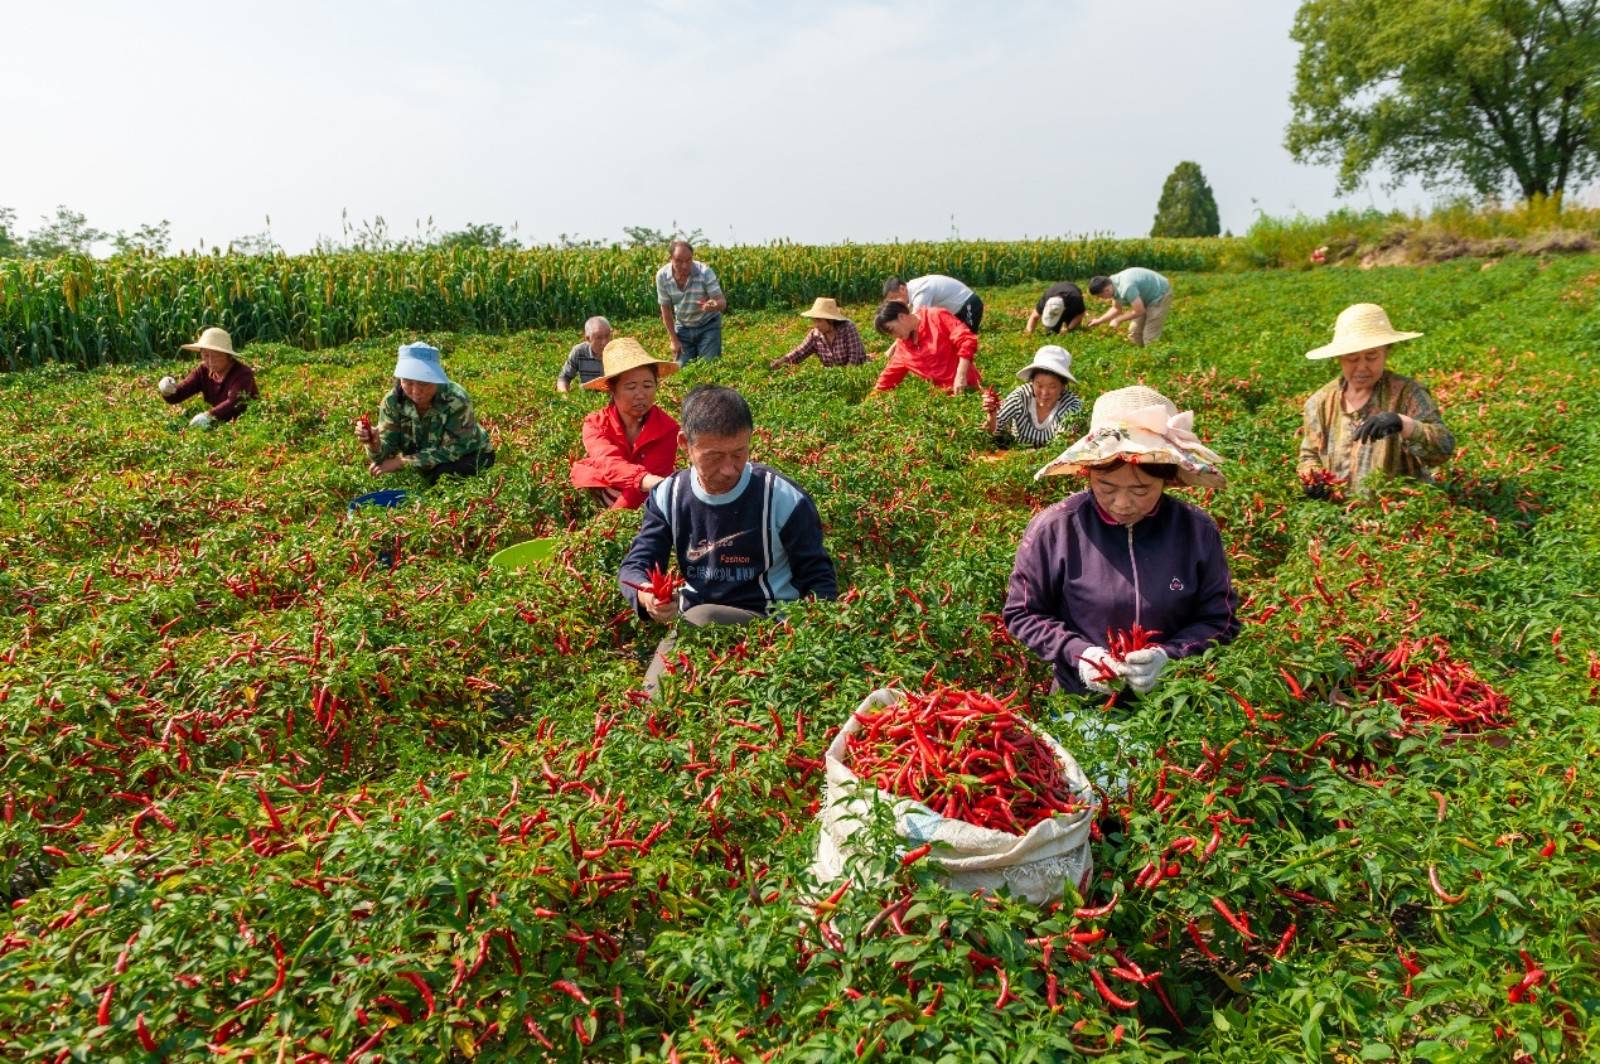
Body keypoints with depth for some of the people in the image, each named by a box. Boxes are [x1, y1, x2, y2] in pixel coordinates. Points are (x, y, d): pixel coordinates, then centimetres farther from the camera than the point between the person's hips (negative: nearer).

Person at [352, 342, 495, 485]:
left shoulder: (456, 400, -29)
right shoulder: (392, 402, -17)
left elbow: (449, 451, -27)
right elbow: (386, 454, -20)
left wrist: (402, 462, -30)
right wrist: (374, 443, -43)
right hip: (430, 464, 4)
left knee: (444, 473, -31)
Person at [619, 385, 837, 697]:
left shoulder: (783, 498, -10)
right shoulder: (668, 496, 0)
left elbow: (819, 578, -1)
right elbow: (635, 566, 0)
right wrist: (646, 596, -26)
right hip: (690, 628, 2)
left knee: (701, 618, -32)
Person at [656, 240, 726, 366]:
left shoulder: (705, 272, -26)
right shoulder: (662, 276, -18)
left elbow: (722, 302, -26)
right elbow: (666, 309, -6)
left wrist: (714, 305, -51)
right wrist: (674, 339, -5)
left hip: (708, 325, -2)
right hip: (683, 327, 2)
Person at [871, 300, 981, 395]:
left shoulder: (937, 317, -8)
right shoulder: (902, 345, 13)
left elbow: (967, 340, -16)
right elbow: (890, 375, 21)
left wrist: (960, 376, -22)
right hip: (942, 393, 7)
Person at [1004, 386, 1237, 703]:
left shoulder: (1198, 532, -2)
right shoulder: (1053, 528, -7)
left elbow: (1220, 621, 6)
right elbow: (1022, 614, 2)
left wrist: (1169, 656, -11)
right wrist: (1076, 652, -12)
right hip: (1079, 704, -2)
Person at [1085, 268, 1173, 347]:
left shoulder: (1126, 288, -37)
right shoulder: (1112, 285, -7)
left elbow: (1140, 311, -29)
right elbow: (1117, 309, 10)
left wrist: (1118, 320, -18)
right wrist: (1099, 321, 4)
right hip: (1147, 297, 9)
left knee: (1150, 338, -11)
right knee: (1134, 333, 9)